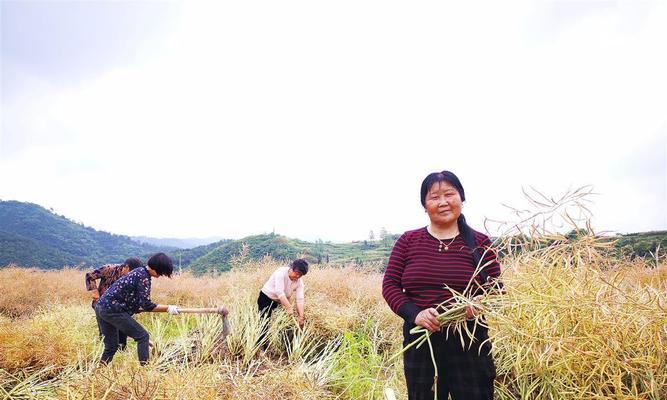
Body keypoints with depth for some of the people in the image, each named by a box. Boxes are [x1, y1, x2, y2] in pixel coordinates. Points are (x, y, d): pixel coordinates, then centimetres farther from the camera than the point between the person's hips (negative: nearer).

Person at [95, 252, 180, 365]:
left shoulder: (139, 272, 13)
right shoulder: (143, 277, -15)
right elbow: (147, 305, -17)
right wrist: (168, 308, -10)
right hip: (112, 310, -9)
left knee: (111, 346, 17)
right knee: (142, 336, -3)